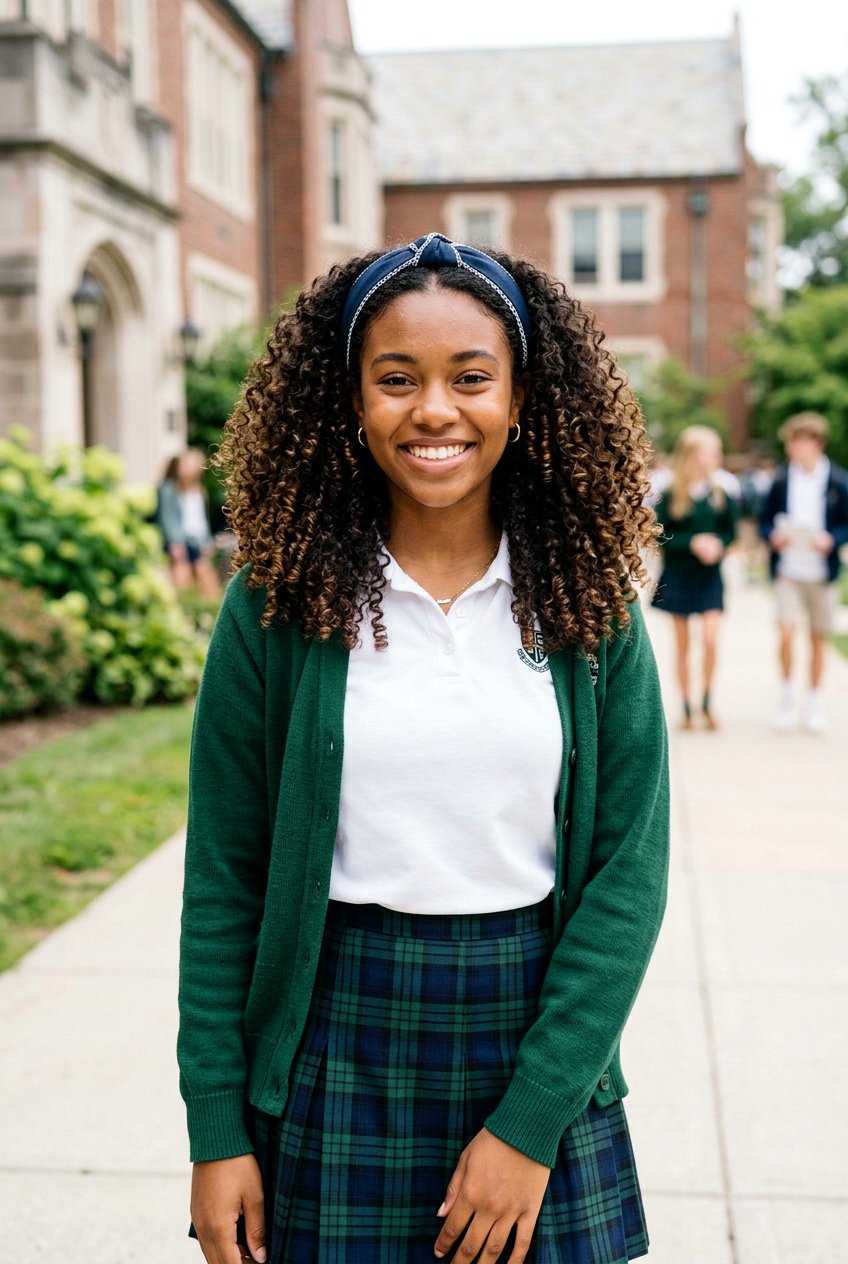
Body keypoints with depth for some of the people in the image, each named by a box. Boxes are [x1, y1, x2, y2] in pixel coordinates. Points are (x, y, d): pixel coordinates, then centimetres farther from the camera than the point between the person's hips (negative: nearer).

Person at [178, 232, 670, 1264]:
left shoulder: (588, 603, -4)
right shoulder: (277, 603, -6)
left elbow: (630, 870, -6)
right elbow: (223, 877, -3)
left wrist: (532, 1121, -12)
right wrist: (215, 1131, -4)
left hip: (540, 1038, 1)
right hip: (339, 1052, -1)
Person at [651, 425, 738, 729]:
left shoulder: (721, 493, -1)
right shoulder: (670, 495, -7)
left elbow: (731, 531, 5)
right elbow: (660, 535, -9)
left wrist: (718, 544, -16)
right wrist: (692, 543, -20)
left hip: (709, 576, 1)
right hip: (677, 575, -1)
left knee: (711, 640, -10)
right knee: (682, 644, 7)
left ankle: (707, 700, 9)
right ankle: (686, 707, 17)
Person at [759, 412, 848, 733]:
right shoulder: (781, 480, 1)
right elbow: (765, 519, 9)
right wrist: (773, 536, -11)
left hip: (821, 571, 0)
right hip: (787, 570, 0)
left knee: (818, 639, 9)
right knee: (786, 631, -15)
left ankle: (814, 703, 24)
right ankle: (787, 698, 4)